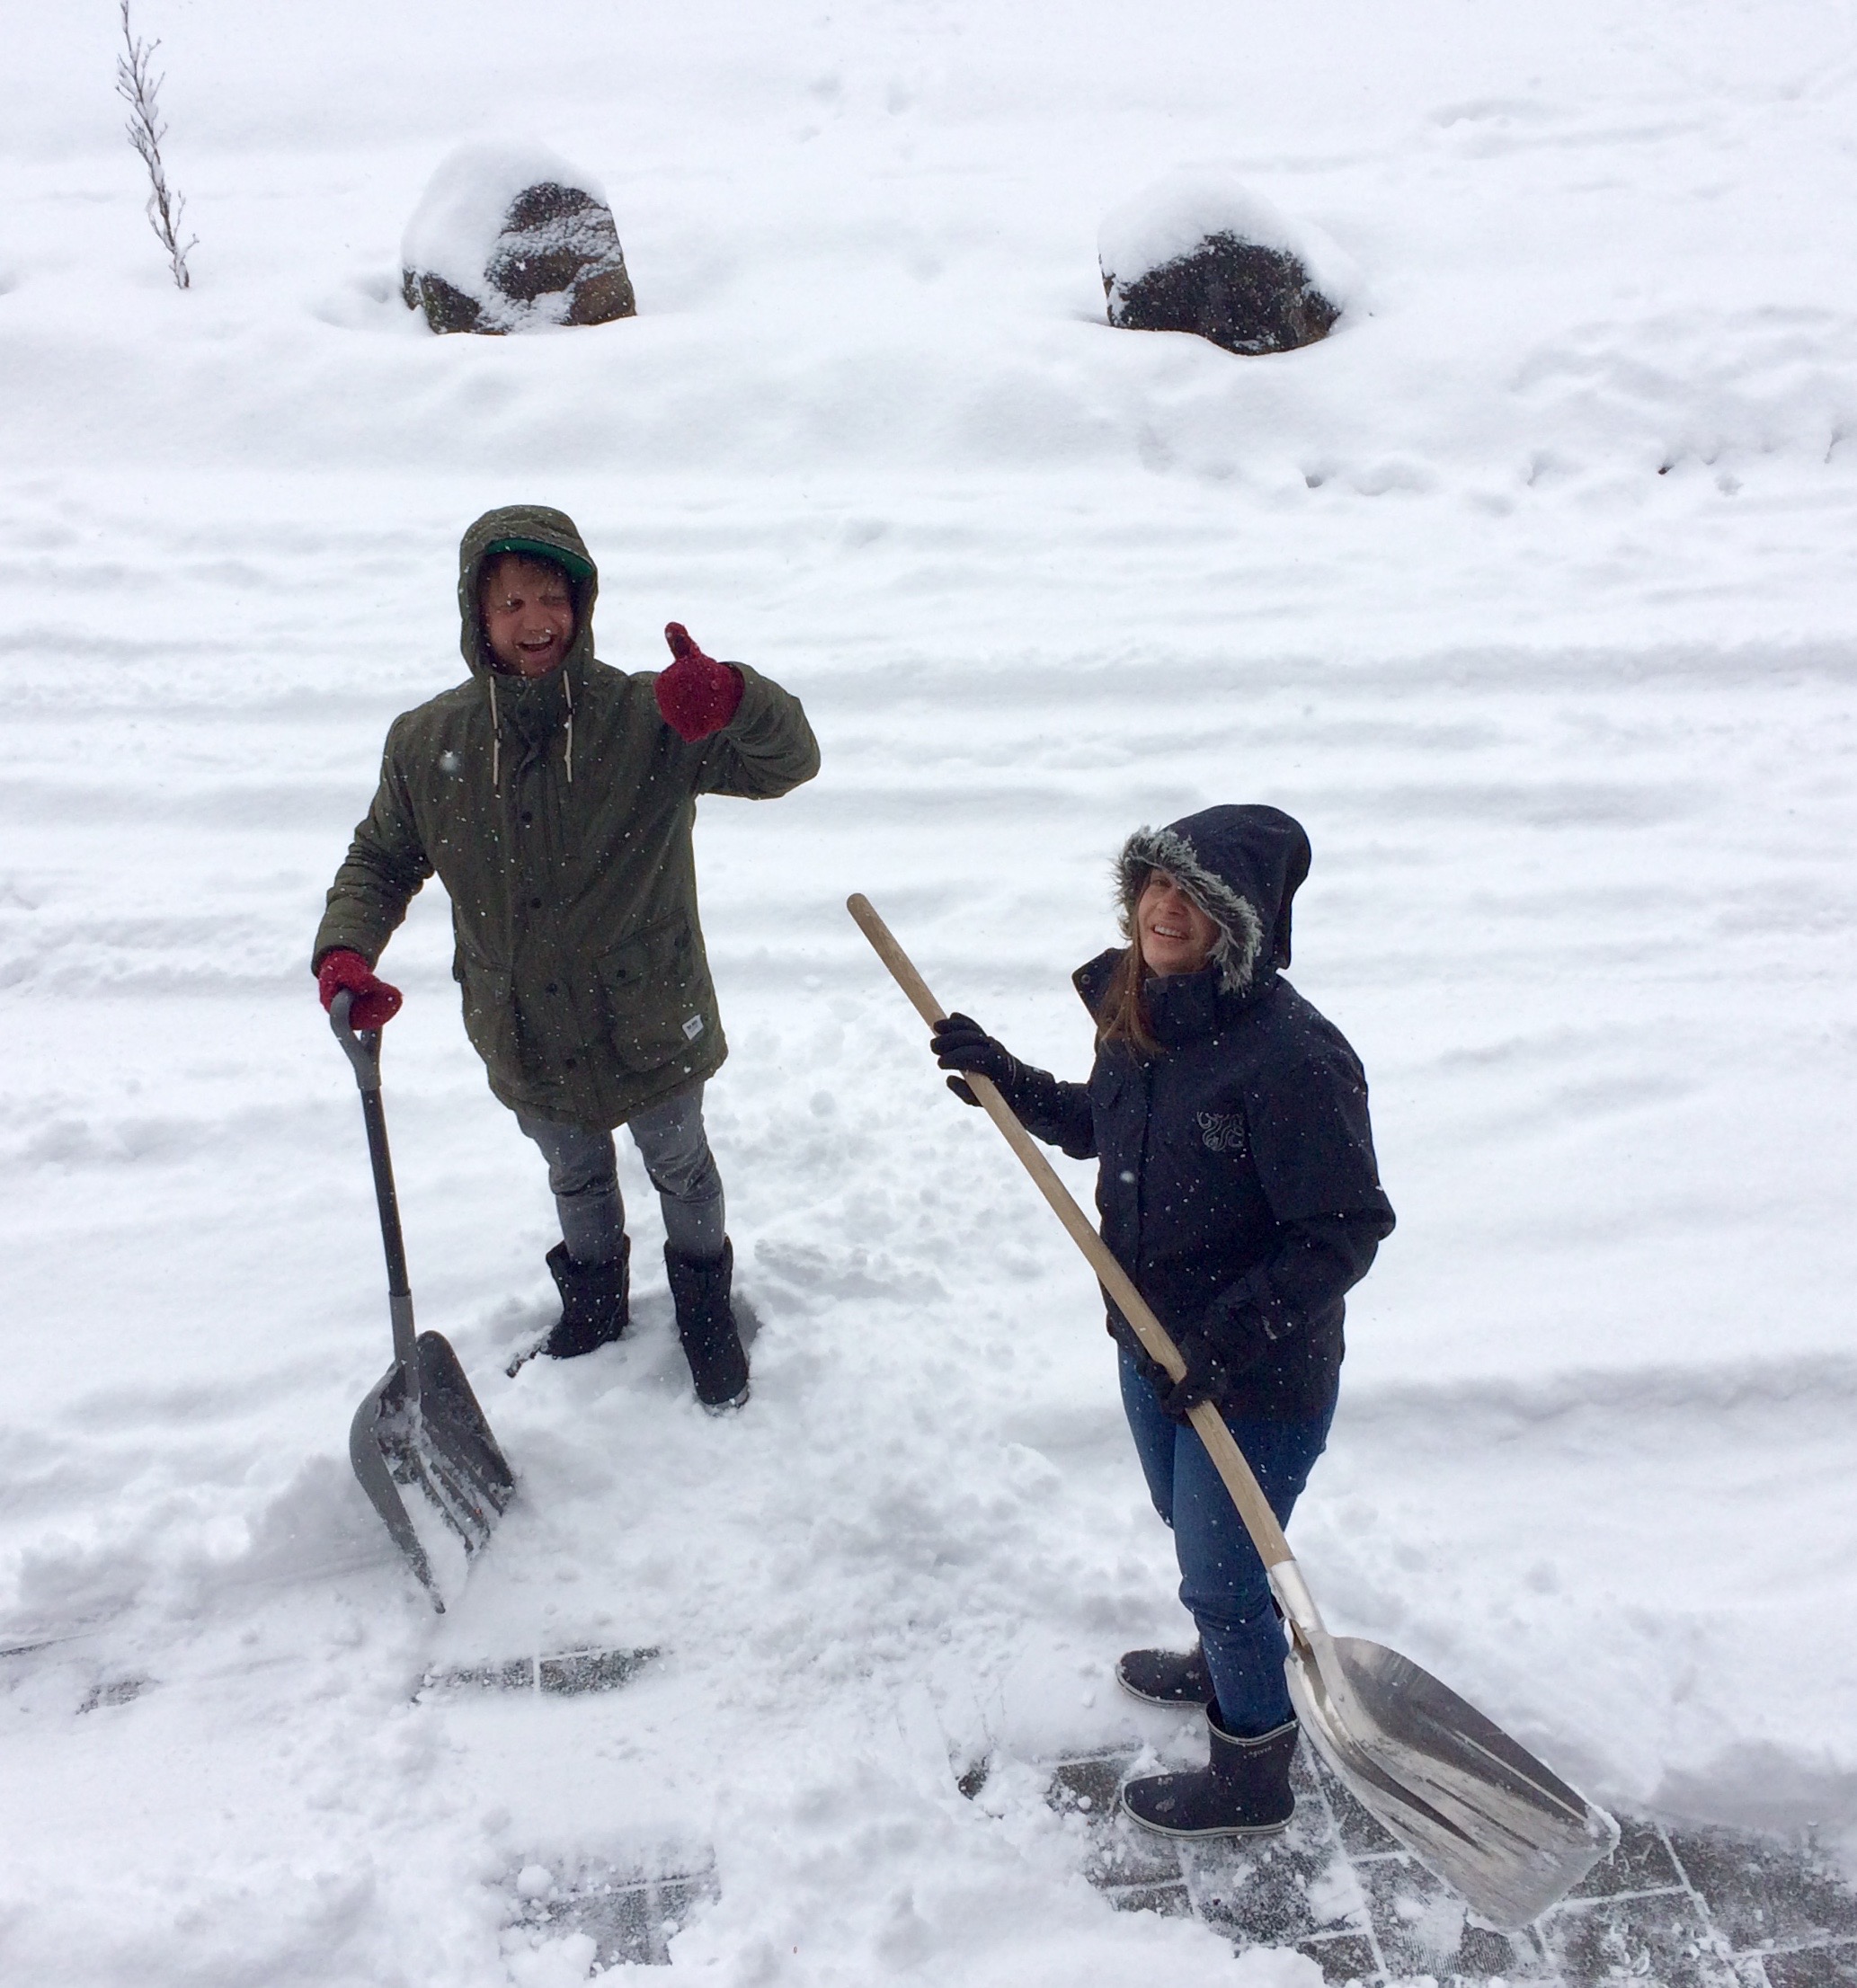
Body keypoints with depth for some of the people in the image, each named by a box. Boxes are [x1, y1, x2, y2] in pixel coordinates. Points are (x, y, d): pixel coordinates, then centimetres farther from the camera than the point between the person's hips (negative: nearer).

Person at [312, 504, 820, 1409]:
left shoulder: (648, 719, -21)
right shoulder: (425, 742, -11)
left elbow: (788, 762, -29)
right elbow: (380, 860, 2)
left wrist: (734, 699, -51)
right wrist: (344, 948, -17)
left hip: (649, 1024, -2)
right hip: (525, 1042, 3)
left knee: (678, 1165, 22)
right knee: (575, 1179, 27)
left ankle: (705, 1302, 50)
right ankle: (593, 1298, 56)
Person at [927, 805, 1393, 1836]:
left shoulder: (1292, 1057, -31)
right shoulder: (1137, 1009, -5)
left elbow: (1347, 1229, -25)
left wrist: (1235, 1330, -28)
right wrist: (1009, 1080, 1)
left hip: (1263, 1376, -8)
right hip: (1154, 1341, 8)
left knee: (1221, 1576, 11)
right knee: (1190, 1525, 30)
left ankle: (1252, 1777, 38)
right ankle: (1232, 1665, 59)